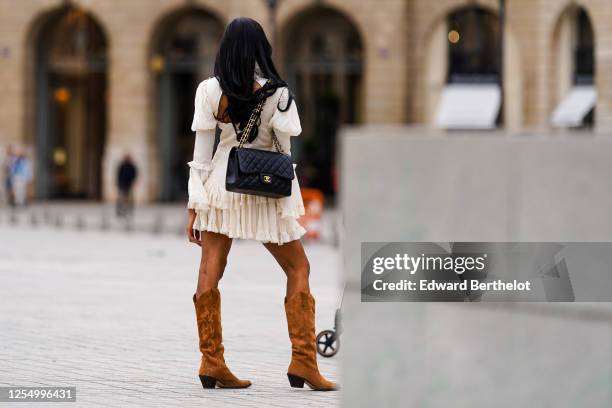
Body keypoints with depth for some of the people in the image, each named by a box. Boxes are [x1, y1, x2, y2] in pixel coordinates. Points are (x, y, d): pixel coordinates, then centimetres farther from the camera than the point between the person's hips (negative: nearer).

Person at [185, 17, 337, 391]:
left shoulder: (210, 91, -5)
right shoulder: (276, 94, -9)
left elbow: (201, 153, -3)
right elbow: (284, 153, -4)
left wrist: (194, 205, 2)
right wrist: (291, 206, 4)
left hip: (220, 187, 2)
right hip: (263, 191, -2)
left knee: (210, 273, 7)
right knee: (299, 269, 10)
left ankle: (212, 362, 4)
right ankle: (303, 361, 3)